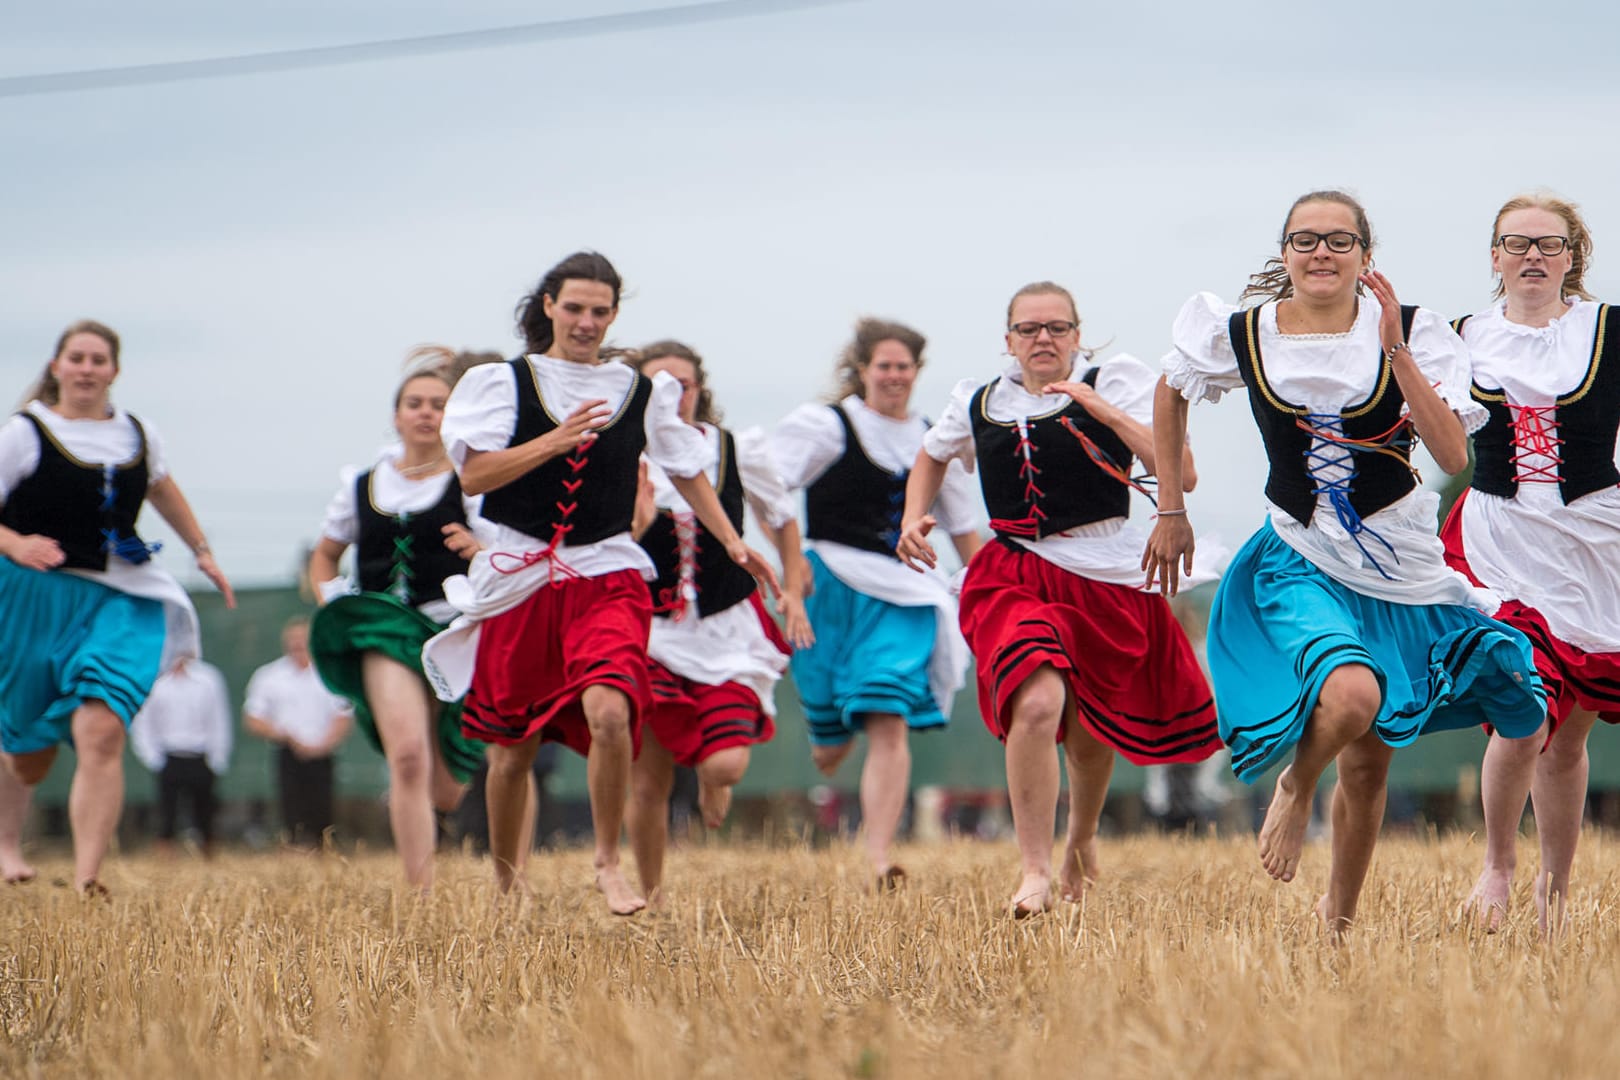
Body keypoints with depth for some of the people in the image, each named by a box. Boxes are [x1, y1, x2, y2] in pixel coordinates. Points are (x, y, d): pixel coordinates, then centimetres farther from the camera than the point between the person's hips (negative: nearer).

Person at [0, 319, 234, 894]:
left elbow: (162, 488, 31)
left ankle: (87, 879, -26)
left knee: (101, 733, -20)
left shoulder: (137, 436, 9)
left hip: (118, 599, 2)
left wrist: (202, 551, 33)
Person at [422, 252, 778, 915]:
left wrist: (733, 543, 13)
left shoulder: (643, 392, 8)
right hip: (520, 579, 0)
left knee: (608, 712, -24)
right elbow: (472, 476, -7)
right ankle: (503, 881, 28)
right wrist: (555, 442, -17)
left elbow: (687, 470, 21)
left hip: (608, 575, 0)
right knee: (513, 746, 8)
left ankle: (608, 865, -9)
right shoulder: (504, 383, 2)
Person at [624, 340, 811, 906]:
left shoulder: (737, 450, -1)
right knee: (648, 786, 0)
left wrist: (792, 589, 12)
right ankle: (650, 900, 18)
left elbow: (782, 519, 16)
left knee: (726, 765, -16)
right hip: (653, 633, 0)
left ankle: (710, 780, 22)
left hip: (729, 631, 0)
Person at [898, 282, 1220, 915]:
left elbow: (1180, 472, -13)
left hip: (1107, 579, 0)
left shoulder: (1114, 382, -3)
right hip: (1014, 575, 0)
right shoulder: (979, 403, 7)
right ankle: (1035, 874, -22)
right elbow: (932, 456, 29)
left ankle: (1082, 839, 49)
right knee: (1037, 703, -26)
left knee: (1091, 732, 16)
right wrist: (914, 517, 11)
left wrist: (1105, 411, -20)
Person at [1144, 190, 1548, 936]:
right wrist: (1169, 509, 16)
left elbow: (1454, 456, -17)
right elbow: (1172, 392, 16)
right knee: (1351, 695, -31)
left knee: (1368, 762, 7)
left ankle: (1338, 919, 29)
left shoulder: (1411, 334, -7)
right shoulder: (1240, 336, -5)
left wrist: (1397, 350, -23)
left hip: (1401, 571, 2)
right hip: (1300, 565, -1)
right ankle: (1295, 789, 2)